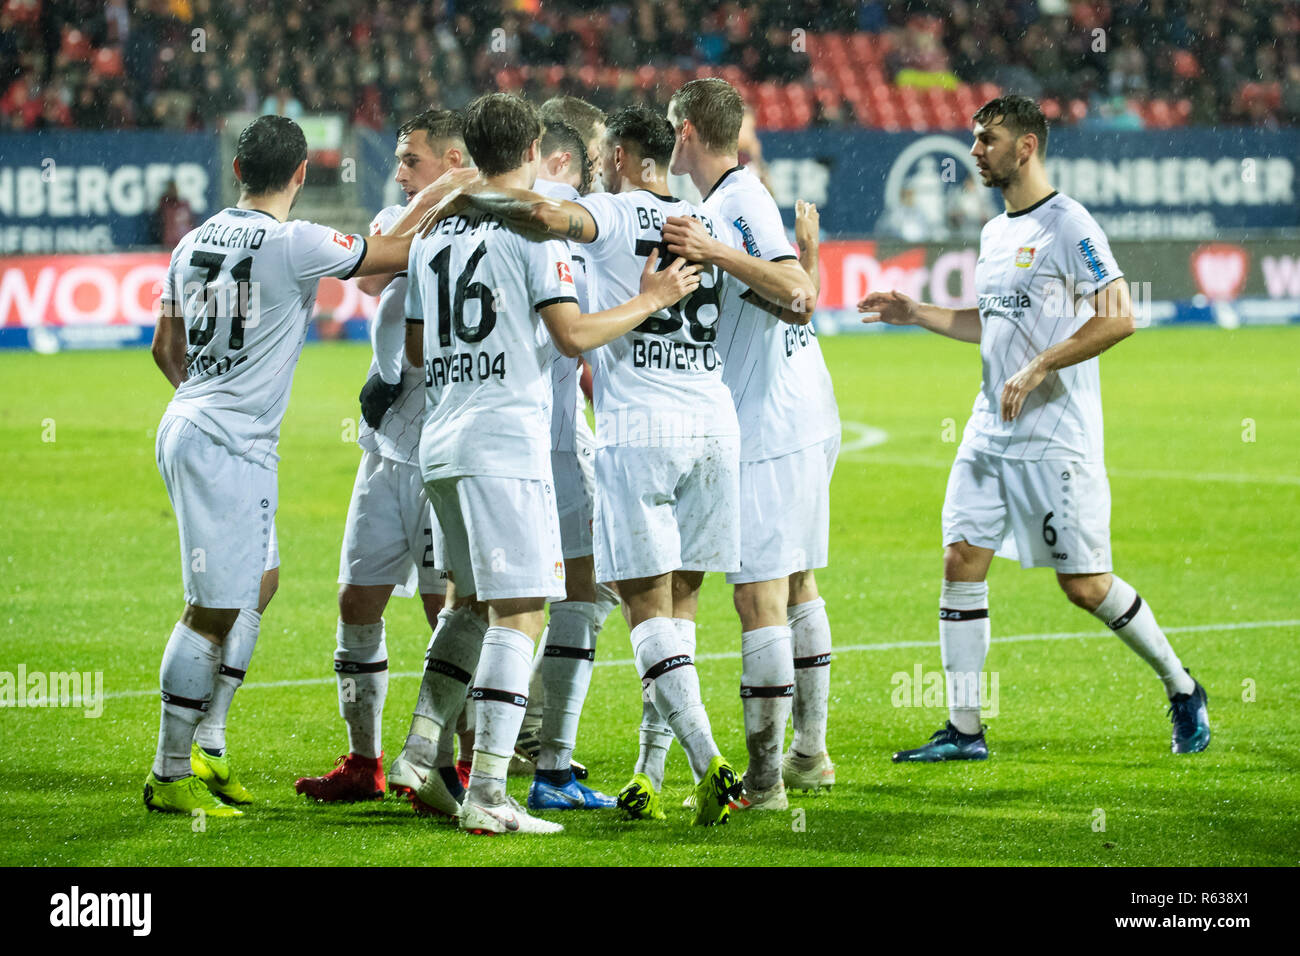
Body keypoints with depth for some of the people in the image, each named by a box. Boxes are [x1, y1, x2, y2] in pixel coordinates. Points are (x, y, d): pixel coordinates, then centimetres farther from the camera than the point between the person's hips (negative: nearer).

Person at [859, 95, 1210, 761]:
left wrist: (1039, 368, -22)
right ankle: (963, 730, 4)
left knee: (1082, 583, -4)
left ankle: (1181, 690, 16)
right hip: (991, 432, 8)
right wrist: (916, 314, 20)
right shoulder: (995, 233, 15)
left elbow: (1118, 318, -19)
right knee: (961, 562, 0)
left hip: (1056, 438, -8)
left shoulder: (1068, 225, -12)